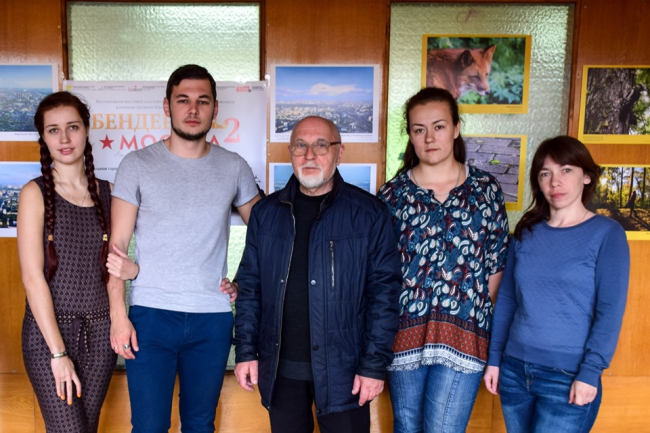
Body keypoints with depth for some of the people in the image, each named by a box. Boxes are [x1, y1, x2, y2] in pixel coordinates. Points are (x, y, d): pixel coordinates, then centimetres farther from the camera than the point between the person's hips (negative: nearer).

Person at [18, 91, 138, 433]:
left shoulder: (106, 192, 5)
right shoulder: (36, 193, -5)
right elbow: (32, 277, -10)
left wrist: (131, 269, -11)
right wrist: (58, 352, -13)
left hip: (99, 331, 4)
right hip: (49, 330, -3)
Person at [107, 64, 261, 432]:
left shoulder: (234, 167, 4)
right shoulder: (138, 165, -1)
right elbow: (117, 246, -2)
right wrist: (118, 315, -7)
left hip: (213, 318, 2)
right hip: (151, 315, -2)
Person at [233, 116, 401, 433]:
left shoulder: (369, 212, -6)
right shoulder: (266, 212, 4)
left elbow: (383, 290, -7)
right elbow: (250, 286, 7)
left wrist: (375, 364, -10)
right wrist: (245, 350, 2)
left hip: (342, 368, -3)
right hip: (280, 368, 3)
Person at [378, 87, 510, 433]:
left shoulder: (486, 189, 3)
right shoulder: (393, 194, 2)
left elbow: (496, 265, 6)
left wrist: (481, 319, 0)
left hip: (464, 335, -1)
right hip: (405, 331, 2)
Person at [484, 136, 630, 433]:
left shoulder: (606, 233, -5)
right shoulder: (526, 232, 6)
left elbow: (611, 310, -9)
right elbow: (506, 299, 8)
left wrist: (590, 372, -16)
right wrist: (494, 358, 7)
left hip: (568, 377, -4)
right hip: (514, 370, 4)